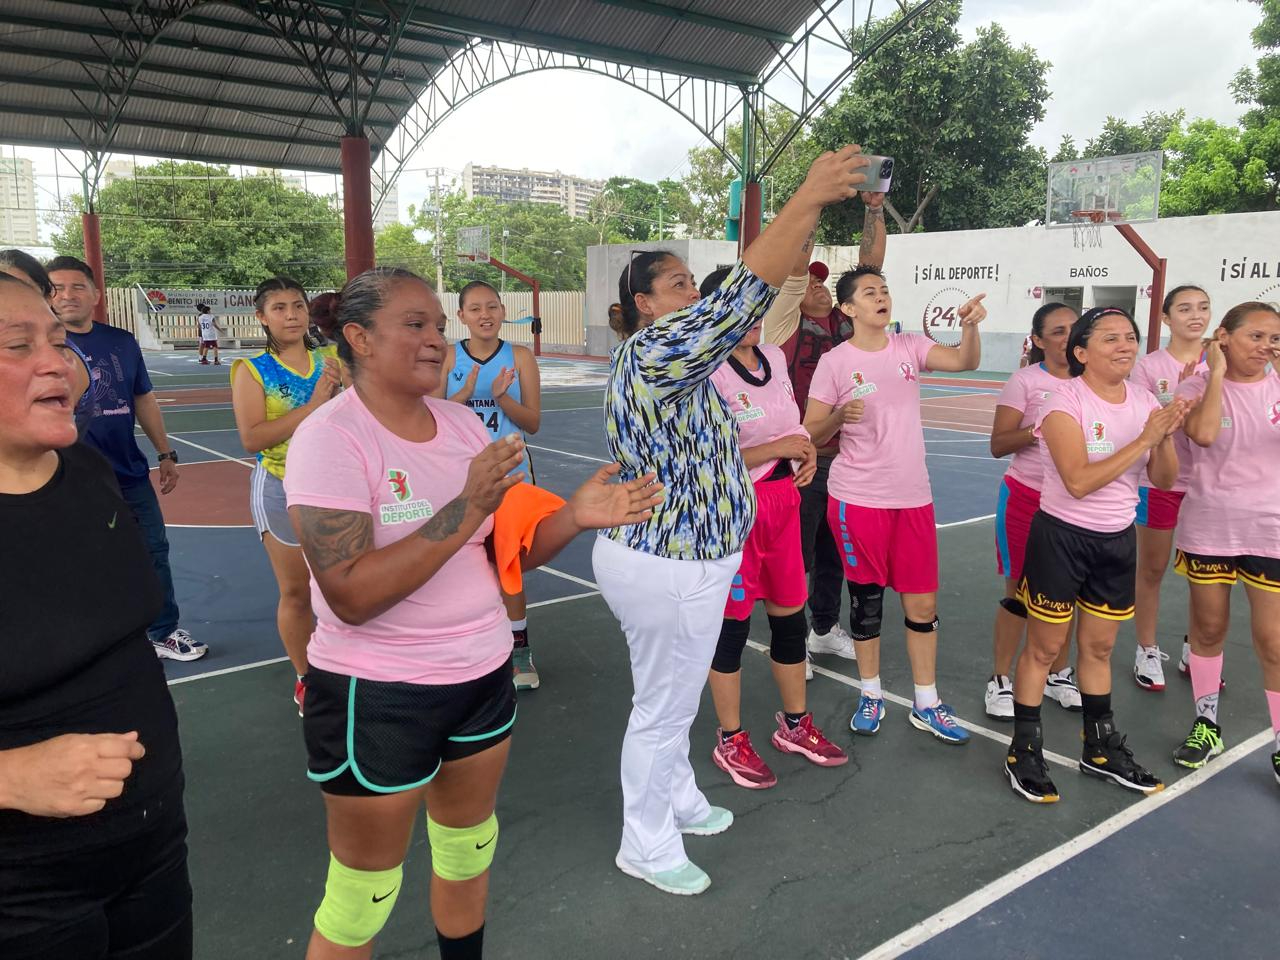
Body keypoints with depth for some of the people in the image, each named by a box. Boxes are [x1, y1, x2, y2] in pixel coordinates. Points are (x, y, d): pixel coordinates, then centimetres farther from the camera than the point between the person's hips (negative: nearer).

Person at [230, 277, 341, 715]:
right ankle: (306, 680, 25)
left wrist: (340, 394, -12)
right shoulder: (251, 370, -6)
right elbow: (252, 438, -18)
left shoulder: (330, 362, 3)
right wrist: (312, 406, -22)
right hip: (281, 491, -2)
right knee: (295, 593, 7)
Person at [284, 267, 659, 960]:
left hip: (483, 671, 6)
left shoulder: (461, 423, 2)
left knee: (468, 843, 22)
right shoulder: (331, 438, -17)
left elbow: (507, 552, 5)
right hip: (378, 694, -6)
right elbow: (352, 595, -26)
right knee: (363, 890, 10)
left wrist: (575, 516, -14)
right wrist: (467, 507, -29)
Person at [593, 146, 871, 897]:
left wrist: (814, 213, 5)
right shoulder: (655, 349, -20)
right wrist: (808, 198, -25)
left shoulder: (670, 351, 10)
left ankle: (679, 801, 45)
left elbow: (744, 301, 11)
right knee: (663, 710, 7)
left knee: (674, 700, 25)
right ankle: (646, 847, 26)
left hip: (672, 556, 10)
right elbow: (745, 291, -27)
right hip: (668, 569, -10)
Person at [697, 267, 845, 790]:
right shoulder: (708, 373, -17)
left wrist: (806, 448, -1)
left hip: (783, 500, 7)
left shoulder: (774, 356, 6)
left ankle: (794, 725, 35)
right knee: (733, 624, 5)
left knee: (791, 617, 16)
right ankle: (730, 741, 24)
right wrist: (778, 448, -19)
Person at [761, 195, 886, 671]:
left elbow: (870, 265, 7)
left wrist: (874, 209, 0)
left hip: (844, 457, 6)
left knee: (833, 551, 17)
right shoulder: (784, 321, -3)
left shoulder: (844, 320, 11)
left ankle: (825, 628, 33)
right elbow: (795, 263, -13)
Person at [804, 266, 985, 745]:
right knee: (865, 599, 8)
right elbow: (811, 433, -3)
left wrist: (970, 325, -28)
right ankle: (871, 695, 27)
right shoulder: (835, 362, -5)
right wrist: (840, 416, -22)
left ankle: (926, 704, 22)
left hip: (913, 498, 3)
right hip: (857, 499, -3)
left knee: (923, 603, 7)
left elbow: (966, 361, -10)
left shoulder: (910, 346, 4)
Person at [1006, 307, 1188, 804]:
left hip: (1118, 540, 5)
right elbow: (1079, 481, -26)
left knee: (1099, 648, 17)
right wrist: (1144, 438, -24)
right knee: (1044, 649, 5)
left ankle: (1101, 748, 33)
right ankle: (1024, 751, 18)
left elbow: (1164, 480, 1)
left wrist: (1166, 437, -17)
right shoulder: (1064, 402, -16)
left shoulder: (1145, 402, 2)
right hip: (1061, 538, -5)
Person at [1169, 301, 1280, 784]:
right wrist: (1216, 373, -17)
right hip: (1208, 527, -1)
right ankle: (1206, 723, 32)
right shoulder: (1198, 386, -6)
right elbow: (1204, 433, -24)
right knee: (1208, 628, 13)